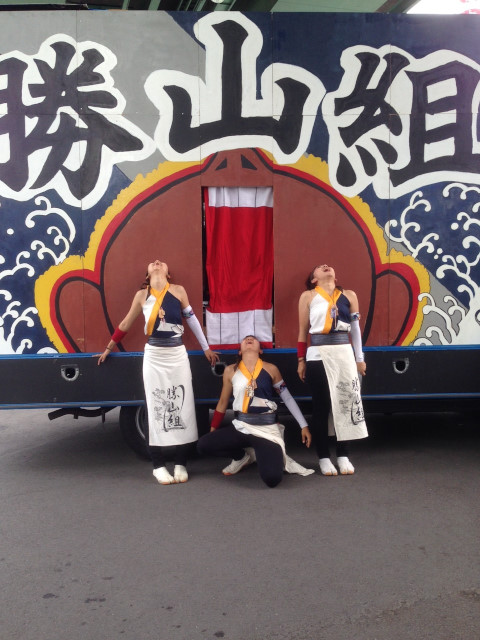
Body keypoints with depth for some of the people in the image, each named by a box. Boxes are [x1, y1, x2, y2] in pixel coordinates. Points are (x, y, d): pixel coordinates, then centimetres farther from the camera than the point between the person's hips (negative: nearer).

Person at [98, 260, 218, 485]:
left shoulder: (178, 291, 1)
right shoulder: (141, 295, 3)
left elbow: (192, 320, 8)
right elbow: (125, 324, 12)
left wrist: (206, 349, 12)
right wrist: (108, 348, 19)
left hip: (178, 354, 0)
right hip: (153, 356, 0)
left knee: (181, 406, 2)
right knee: (155, 408, 1)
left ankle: (180, 463, 11)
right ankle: (159, 465, 9)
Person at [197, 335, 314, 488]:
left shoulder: (271, 369, 1)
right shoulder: (230, 371, 4)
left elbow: (288, 398, 7)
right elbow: (223, 402, 13)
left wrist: (304, 426, 5)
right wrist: (212, 431, 16)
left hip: (267, 429, -3)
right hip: (241, 427, 3)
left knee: (272, 479, -26)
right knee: (203, 445, -16)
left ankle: (278, 458, 12)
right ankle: (243, 456, 10)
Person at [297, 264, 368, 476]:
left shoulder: (349, 296, 11)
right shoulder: (308, 296, 6)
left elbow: (355, 328, 13)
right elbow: (303, 331, 6)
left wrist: (360, 359, 12)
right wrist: (301, 360, 3)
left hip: (345, 353, 2)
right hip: (318, 355, -2)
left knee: (345, 402, 3)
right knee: (321, 406, 2)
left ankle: (343, 456, 14)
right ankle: (324, 457, 10)